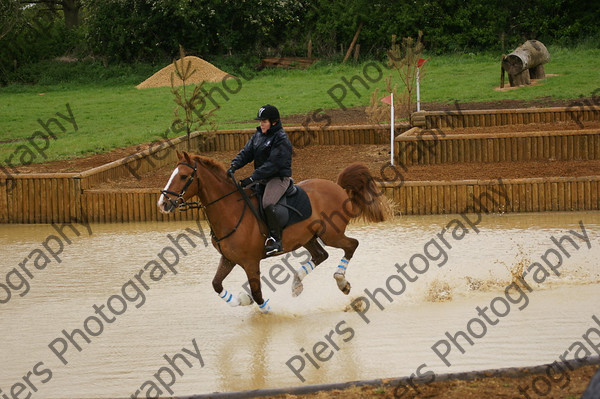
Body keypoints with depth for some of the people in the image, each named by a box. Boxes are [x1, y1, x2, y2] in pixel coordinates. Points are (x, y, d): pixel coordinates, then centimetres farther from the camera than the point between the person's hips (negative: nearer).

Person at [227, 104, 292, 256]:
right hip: (262, 179, 9)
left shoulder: (281, 140, -15)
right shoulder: (258, 135, 12)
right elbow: (246, 153, 8)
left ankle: (275, 240, -28)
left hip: (279, 178, -9)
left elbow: (273, 165, -22)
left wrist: (252, 178, -27)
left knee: (267, 204, -32)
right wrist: (234, 166, -13)